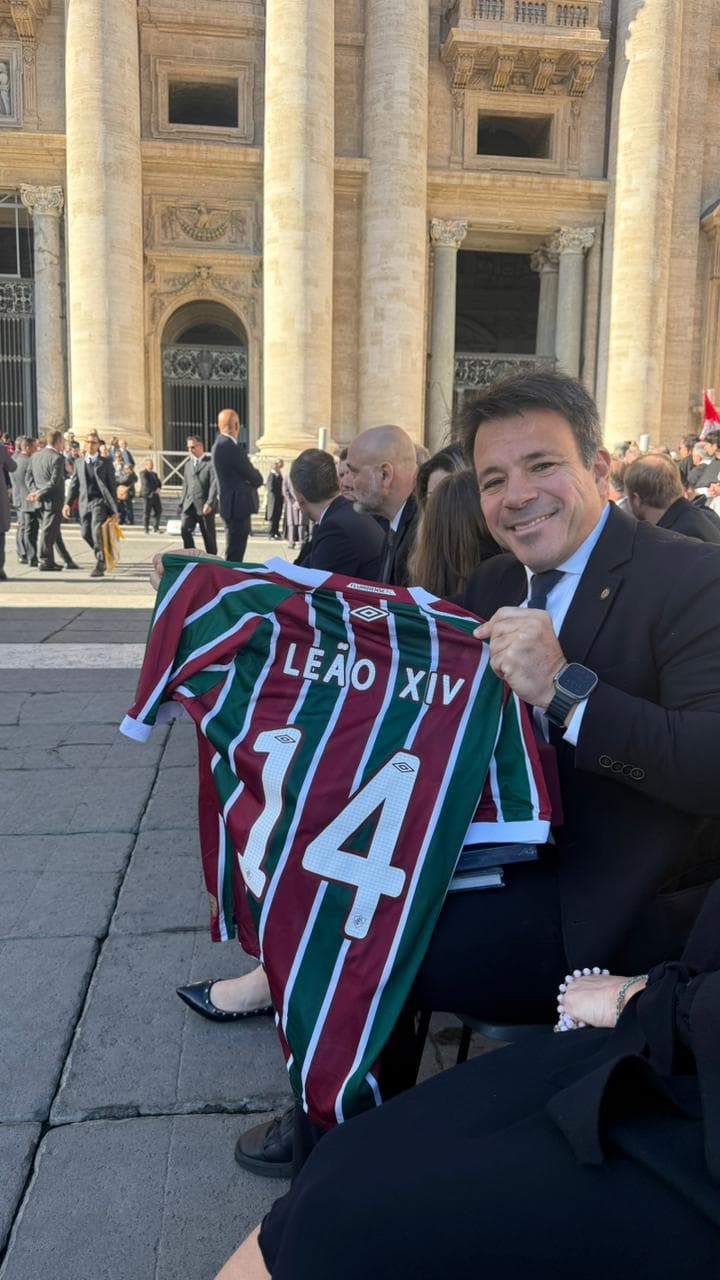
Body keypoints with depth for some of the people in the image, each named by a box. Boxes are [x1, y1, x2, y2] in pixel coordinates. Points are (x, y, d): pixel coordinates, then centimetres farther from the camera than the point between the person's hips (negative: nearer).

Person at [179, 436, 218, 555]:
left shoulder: (210, 463, -2)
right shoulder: (188, 464, 19)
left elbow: (214, 485, -11)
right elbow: (185, 486, 20)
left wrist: (209, 503, -21)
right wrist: (181, 504, 12)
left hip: (205, 506, -5)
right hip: (189, 505, 5)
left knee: (209, 536, 1)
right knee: (184, 529, -13)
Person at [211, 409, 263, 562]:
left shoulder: (219, 445, 11)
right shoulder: (232, 448, -20)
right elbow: (256, 479, -14)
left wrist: (253, 475, 4)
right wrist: (258, 477, 7)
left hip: (233, 505, 10)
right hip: (238, 505, -10)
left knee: (235, 550, 18)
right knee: (235, 553, -6)